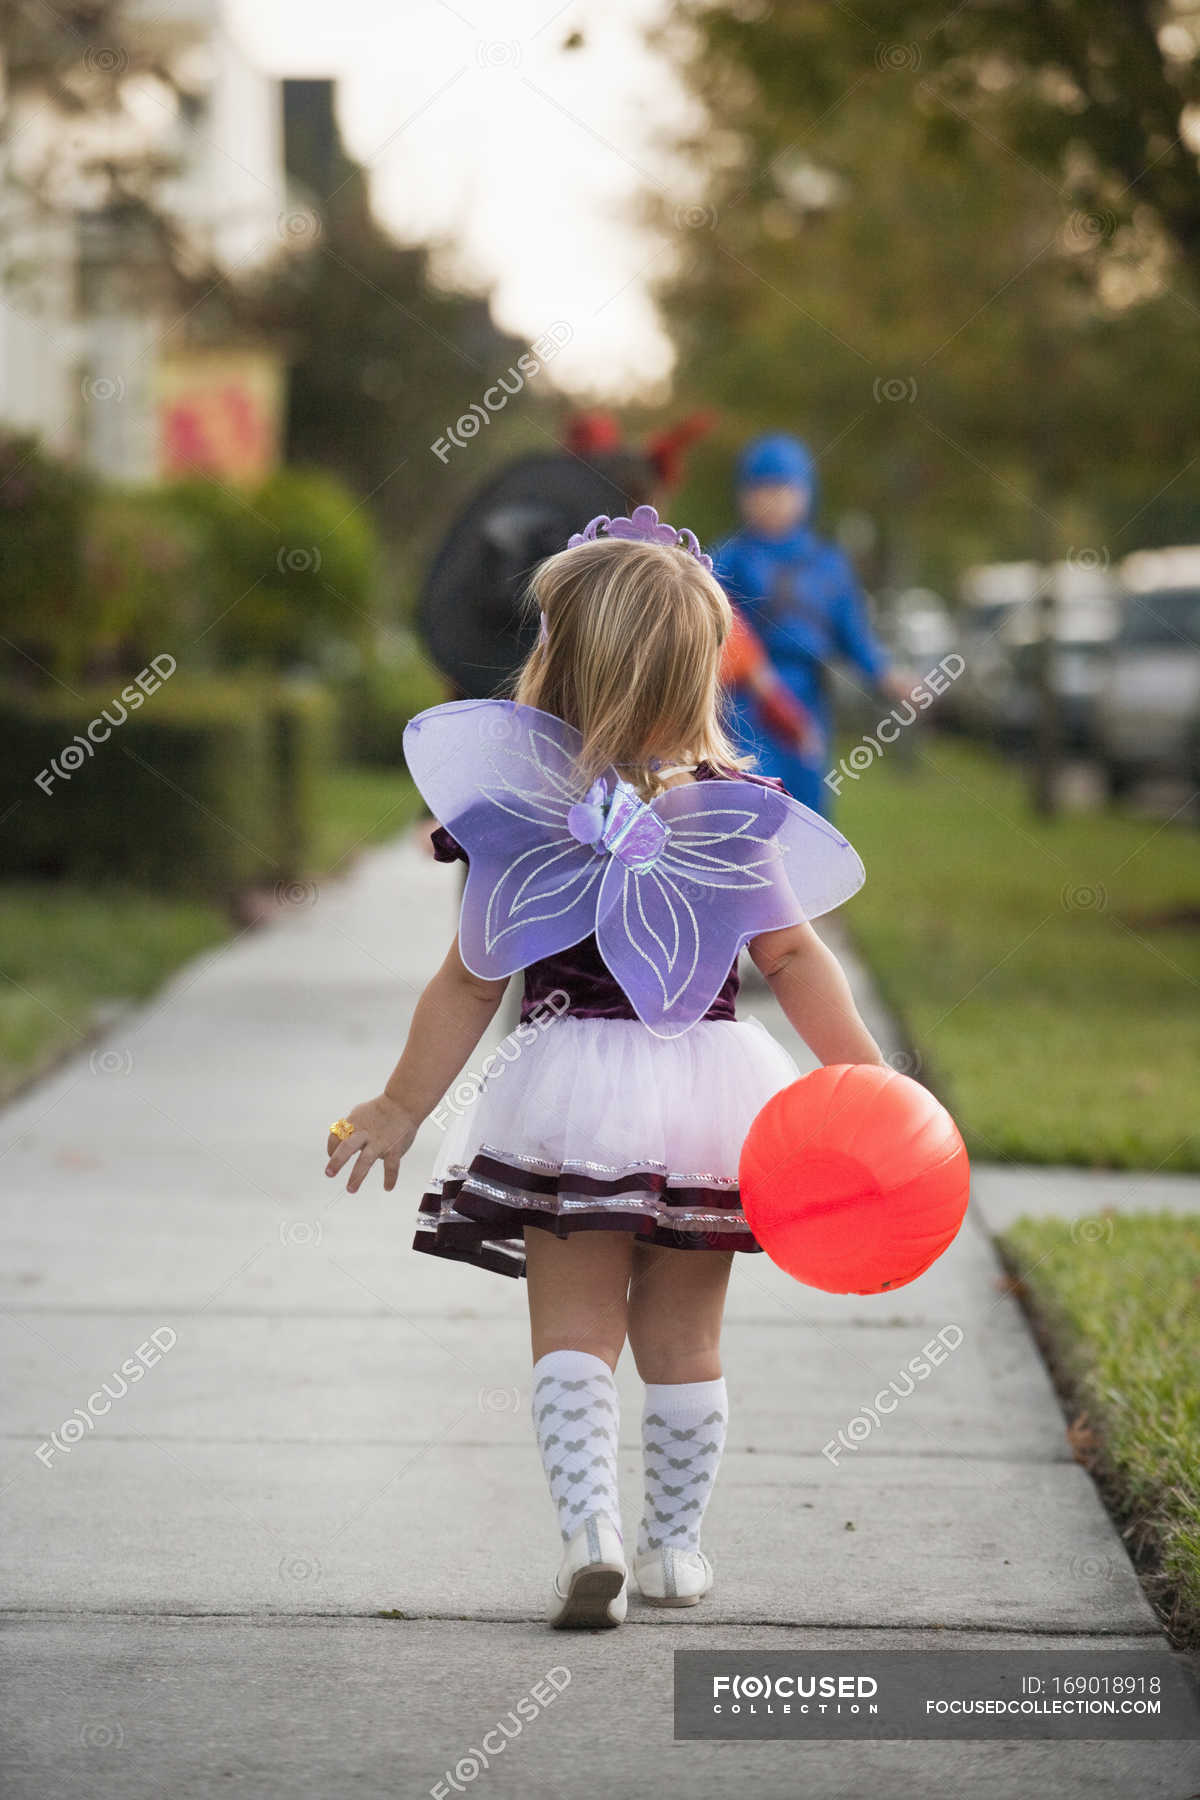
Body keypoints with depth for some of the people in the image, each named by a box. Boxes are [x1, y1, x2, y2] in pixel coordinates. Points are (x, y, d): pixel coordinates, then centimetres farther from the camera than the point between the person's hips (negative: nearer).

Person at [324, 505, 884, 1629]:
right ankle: (675, 1546, 21)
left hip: (571, 1097, -2)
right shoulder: (731, 809, -1)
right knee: (683, 1337, 15)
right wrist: (868, 1083, 6)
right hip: (707, 1091, 2)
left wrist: (402, 1106, 8)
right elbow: (794, 958, -1)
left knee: (573, 1331, 4)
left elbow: (471, 984, -2)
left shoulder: (523, 810, -6)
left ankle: (589, 1531, -14)